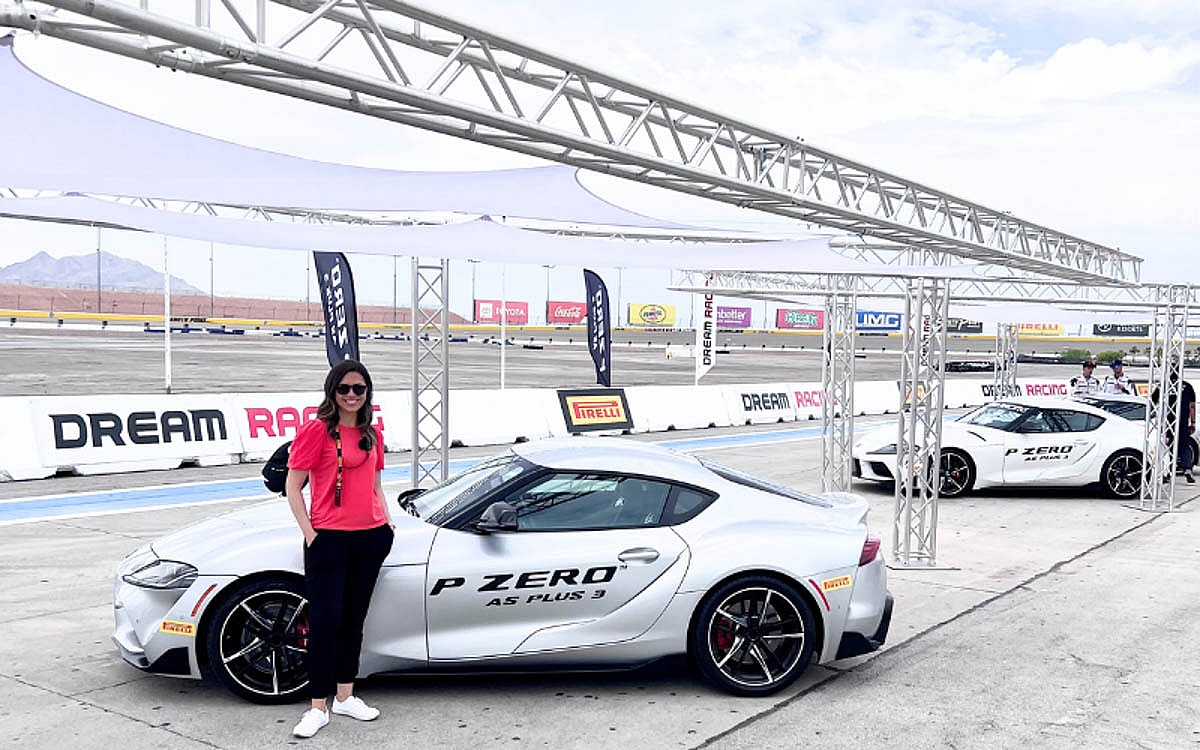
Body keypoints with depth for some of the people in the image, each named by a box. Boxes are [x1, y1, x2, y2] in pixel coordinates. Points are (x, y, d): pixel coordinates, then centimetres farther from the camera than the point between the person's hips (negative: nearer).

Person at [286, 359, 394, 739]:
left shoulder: (372, 434, 11)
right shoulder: (317, 430, -8)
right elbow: (293, 486, -8)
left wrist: (386, 521, 9)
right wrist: (309, 532, -13)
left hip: (370, 537, 6)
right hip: (328, 537, -6)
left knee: (354, 617, 14)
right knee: (325, 619, -3)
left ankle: (345, 696, 25)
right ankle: (318, 708, 6)